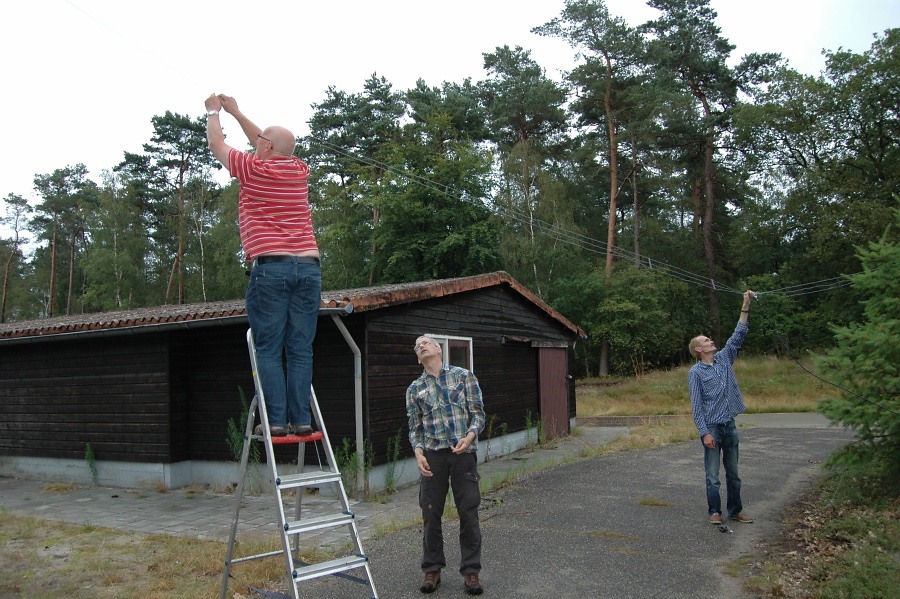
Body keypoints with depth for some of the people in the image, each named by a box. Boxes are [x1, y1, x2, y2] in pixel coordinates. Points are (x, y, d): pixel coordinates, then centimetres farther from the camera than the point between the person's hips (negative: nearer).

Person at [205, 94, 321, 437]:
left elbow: (217, 145, 21)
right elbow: (269, 143, 35)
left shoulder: (253, 169, 3)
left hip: (270, 267, -4)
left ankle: (276, 420, -3)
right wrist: (235, 111, 46)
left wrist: (214, 112, 39)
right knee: (300, 350, 3)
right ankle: (301, 419, 2)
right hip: (309, 266, 4)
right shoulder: (299, 170, 16)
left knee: (268, 350, -1)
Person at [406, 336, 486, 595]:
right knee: (431, 513, 6)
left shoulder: (463, 376, 3)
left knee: (469, 513, 2)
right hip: (433, 454, 2)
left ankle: (470, 571, 14)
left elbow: (478, 413, 1)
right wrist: (418, 452, -8)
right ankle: (432, 569, 21)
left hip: (463, 453, -1)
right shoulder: (415, 388, 9)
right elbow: (415, 427, 9)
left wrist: (469, 436, -17)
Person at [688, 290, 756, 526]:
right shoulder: (696, 372, -7)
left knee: (733, 473, 13)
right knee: (713, 475, 1)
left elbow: (738, 336, 6)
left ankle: (735, 510, 23)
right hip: (712, 426, -5)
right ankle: (715, 512, 12)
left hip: (730, 425, 5)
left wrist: (745, 307, -1)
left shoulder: (724, 359, 9)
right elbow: (696, 405, -10)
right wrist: (705, 432, -15)